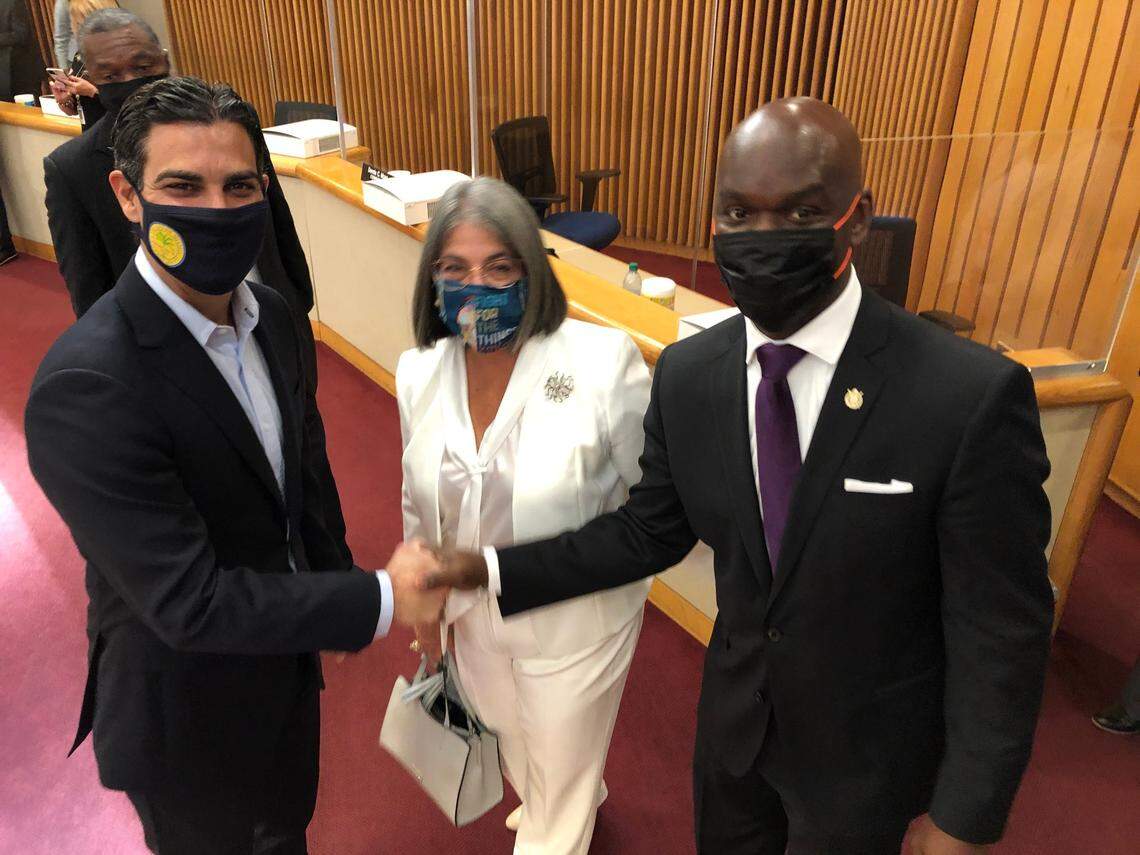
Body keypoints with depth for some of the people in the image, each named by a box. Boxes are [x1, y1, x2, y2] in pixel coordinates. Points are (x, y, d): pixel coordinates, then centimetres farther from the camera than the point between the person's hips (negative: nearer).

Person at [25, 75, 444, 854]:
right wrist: (379, 600, -26)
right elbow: (188, 603, -31)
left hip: (285, 665, 6)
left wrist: (333, 596, 6)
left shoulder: (271, 314, -9)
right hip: (187, 716, -6)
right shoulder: (86, 386, -32)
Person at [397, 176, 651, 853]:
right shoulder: (419, 374, -10)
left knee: (563, 773, 23)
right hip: (475, 619, 6)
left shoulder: (604, 360, -26)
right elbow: (420, 505, 5)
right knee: (514, 742, 34)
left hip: (574, 626, -5)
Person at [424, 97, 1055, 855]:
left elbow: (1000, 626, -18)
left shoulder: (971, 397, -27)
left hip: (866, 742, -3)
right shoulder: (686, 374, -13)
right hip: (736, 712, 4)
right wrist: (495, 569, -8)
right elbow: (651, 531, -2)